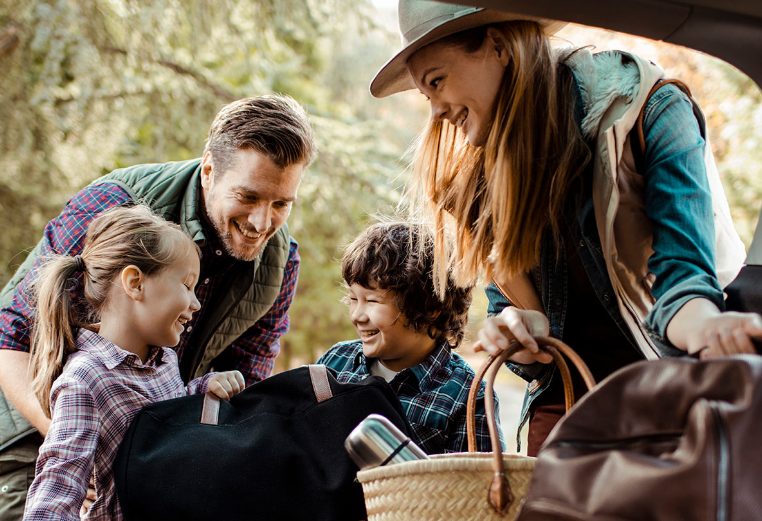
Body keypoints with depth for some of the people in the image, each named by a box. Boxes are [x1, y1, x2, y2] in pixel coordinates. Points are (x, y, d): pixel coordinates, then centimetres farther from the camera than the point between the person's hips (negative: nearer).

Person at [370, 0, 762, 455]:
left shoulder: (650, 113, -11)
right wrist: (516, 327, -16)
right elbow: (508, 300, 8)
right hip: (565, 397, 4)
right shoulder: (490, 167, 5)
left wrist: (707, 328, -44)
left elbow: (680, 272, -21)